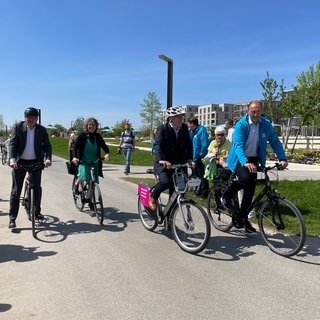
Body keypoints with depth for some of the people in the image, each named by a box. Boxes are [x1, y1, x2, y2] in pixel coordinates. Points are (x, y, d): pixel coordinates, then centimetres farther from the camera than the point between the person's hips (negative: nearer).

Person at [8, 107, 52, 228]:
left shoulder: (42, 130, 1)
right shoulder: (17, 126, -3)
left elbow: (47, 145, 0)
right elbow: (12, 143, -8)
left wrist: (48, 158, -19)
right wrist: (12, 159, -22)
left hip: (36, 162, 2)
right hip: (19, 162, -1)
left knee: (37, 188, 7)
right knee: (16, 190, 0)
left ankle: (37, 212, 26)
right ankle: (12, 218, 6)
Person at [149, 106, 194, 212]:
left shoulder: (184, 128, 4)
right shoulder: (162, 129, -9)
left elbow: (189, 144, 5)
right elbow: (158, 145, -21)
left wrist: (189, 159, -12)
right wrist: (161, 160, -37)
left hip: (178, 164, 4)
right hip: (164, 164, -4)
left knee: (174, 192, 5)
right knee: (165, 182, -28)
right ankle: (153, 197, 4)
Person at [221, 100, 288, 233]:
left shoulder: (266, 124, -4)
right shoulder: (241, 124, -17)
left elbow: (275, 141, -2)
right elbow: (238, 145, -27)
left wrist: (282, 158, -17)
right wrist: (245, 163, -43)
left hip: (253, 159, 4)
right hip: (239, 159, -4)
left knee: (250, 190, 3)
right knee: (245, 178, -31)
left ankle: (242, 218, 18)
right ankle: (227, 196, -4)